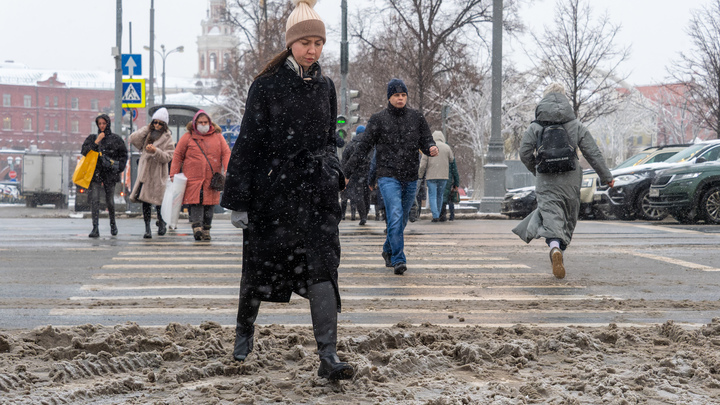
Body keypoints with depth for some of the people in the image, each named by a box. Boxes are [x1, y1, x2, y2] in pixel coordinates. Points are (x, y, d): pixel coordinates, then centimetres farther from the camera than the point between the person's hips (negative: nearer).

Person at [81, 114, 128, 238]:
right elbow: (84, 152, 0)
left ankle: (113, 223, 30)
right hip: (95, 173, 1)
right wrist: (96, 143, -9)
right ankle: (95, 228, -14)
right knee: (94, 199, -12)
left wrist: (119, 167, -2)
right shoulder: (92, 138, 11)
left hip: (110, 173, -1)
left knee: (110, 201, 4)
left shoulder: (115, 139, 7)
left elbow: (123, 154, 11)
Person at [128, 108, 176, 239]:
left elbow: (168, 157, -8)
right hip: (144, 172, 3)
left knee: (158, 200, -1)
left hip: (158, 173, -3)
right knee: (145, 201, -1)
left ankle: (161, 222, 24)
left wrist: (156, 151, -24)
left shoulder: (167, 138, 1)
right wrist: (147, 128, 0)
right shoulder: (147, 134, 14)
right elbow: (133, 139, -1)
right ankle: (147, 229, 2)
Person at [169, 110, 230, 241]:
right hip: (193, 178, -2)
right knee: (196, 202, -14)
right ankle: (197, 227, -21)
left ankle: (206, 230, 11)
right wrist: (173, 174, 2)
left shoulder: (217, 136, 11)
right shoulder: (188, 137, 7)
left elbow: (226, 153, 7)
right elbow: (177, 156, 9)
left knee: (210, 203, 3)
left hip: (212, 179, 2)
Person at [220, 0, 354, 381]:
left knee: (323, 265, -10)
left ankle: (328, 357, -13)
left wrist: (334, 173, 5)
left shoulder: (325, 86, 8)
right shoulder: (266, 86, -5)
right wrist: (238, 200, -7)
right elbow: (247, 144, -5)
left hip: (317, 192, 3)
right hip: (272, 189, -3)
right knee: (260, 264, 10)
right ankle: (244, 329, 37)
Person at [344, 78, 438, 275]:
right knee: (395, 216, -19)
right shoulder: (378, 119, 0)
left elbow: (426, 141, 9)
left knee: (402, 220, 12)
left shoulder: (417, 117, 7)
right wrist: (347, 172, -5)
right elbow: (364, 146, 0)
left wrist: (431, 148, -17)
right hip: (388, 176, -3)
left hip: (410, 178, 3)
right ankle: (398, 259, -18)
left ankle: (388, 250, 35)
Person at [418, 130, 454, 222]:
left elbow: (423, 162, -4)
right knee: (440, 195, 13)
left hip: (431, 176, -2)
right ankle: (438, 215, 16)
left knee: (432, 196, -1)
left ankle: (435, 216, -12)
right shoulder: (447, 147, 3)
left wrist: (420, 174, 3)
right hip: (443, 175, 2)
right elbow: (451, 159, 10)